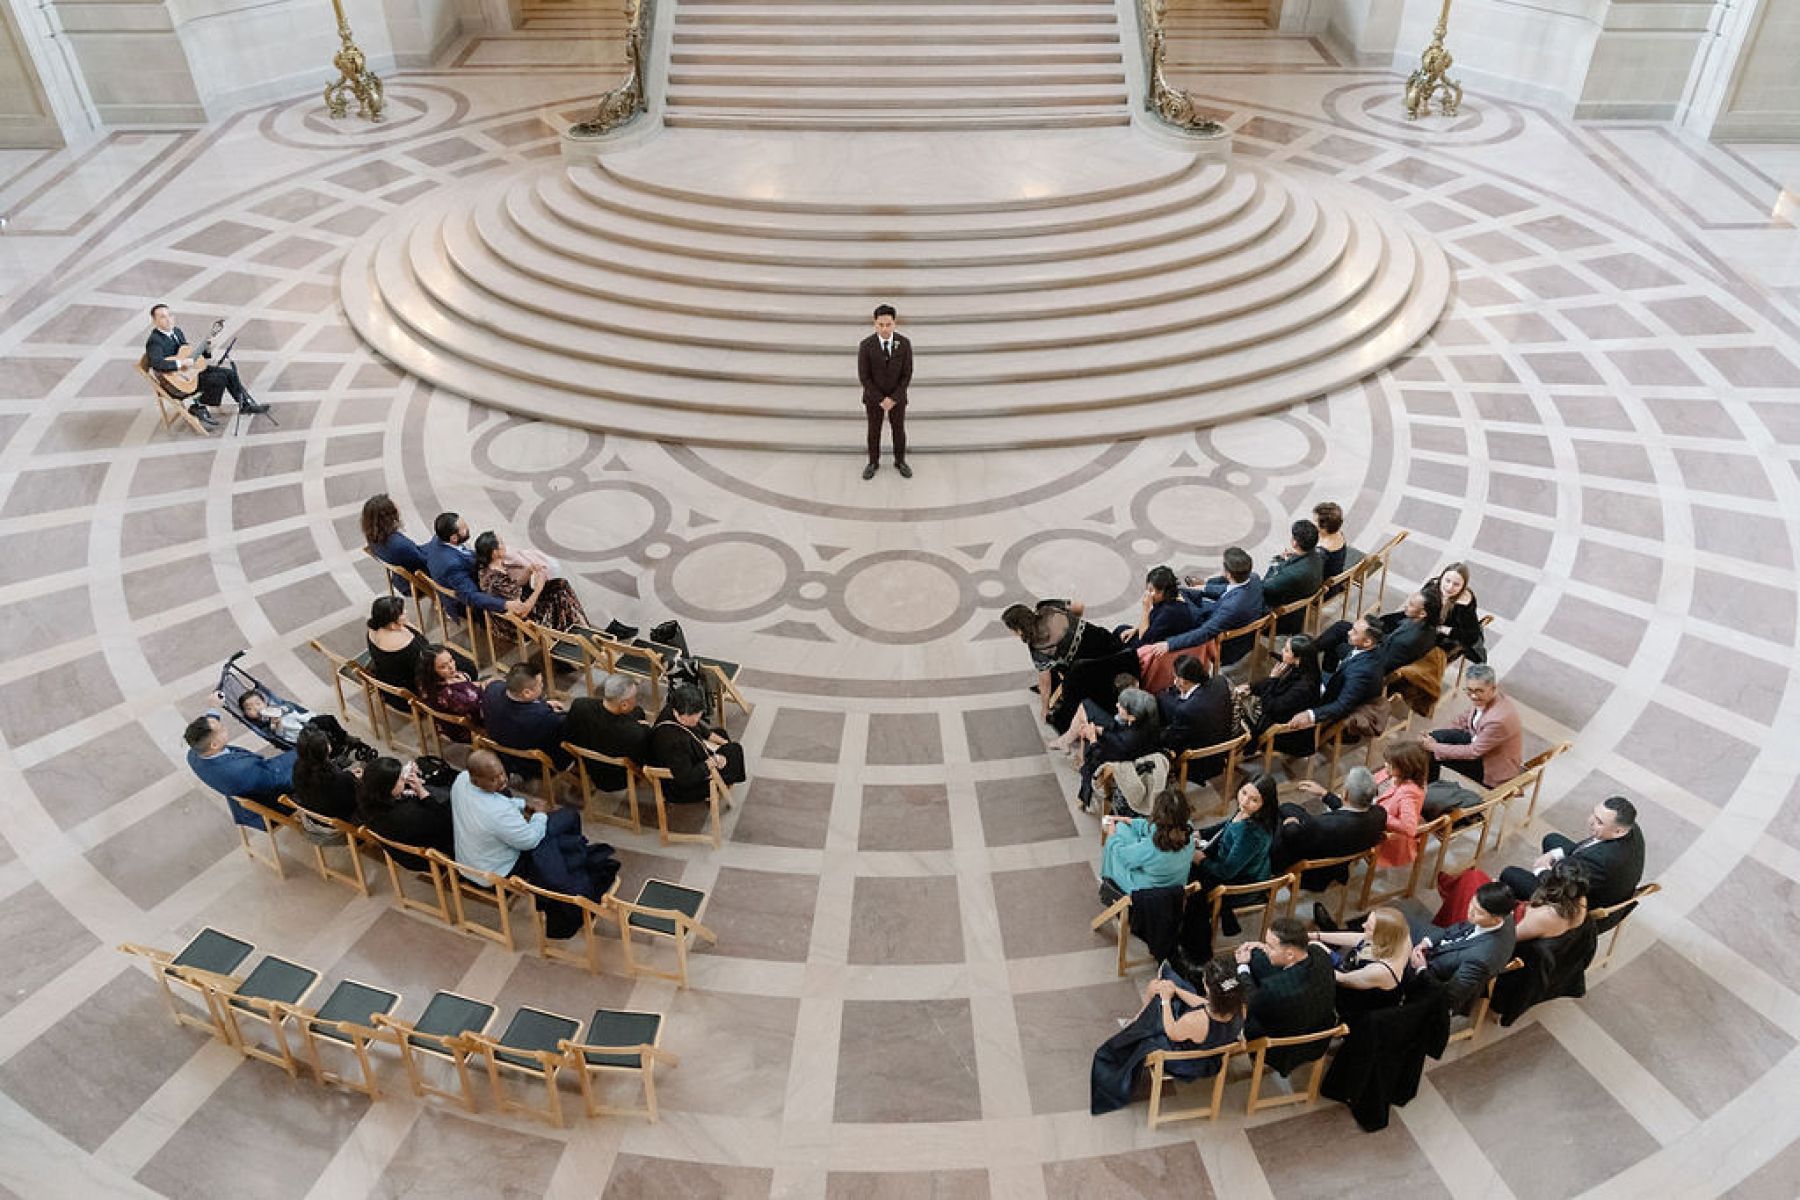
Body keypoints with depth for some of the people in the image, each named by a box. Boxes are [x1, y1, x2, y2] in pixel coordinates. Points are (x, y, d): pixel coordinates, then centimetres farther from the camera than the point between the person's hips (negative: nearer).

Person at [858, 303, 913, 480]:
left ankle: (900, 462, 34)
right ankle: (874, 463, 33)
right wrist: (880, 400, -17)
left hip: (897, 395, 1)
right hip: (874, 396, -1)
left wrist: (893, 399, -17)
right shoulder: (865, 345, -21)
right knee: (874, 431, 13)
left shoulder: (904, 343, -18)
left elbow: (907, 375, -12)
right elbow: (864, 377, -15)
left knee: (899, 430, 13)